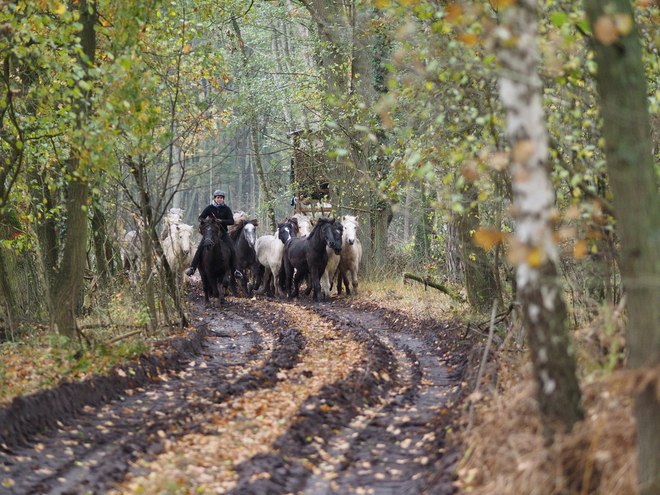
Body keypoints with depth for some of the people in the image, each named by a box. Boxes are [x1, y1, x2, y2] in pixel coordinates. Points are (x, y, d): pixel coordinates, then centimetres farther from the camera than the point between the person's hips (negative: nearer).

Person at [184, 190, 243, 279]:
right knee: (200, 248, -16)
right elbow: (200, 218, -1)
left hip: (223, 233, 0)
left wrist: (221, 221, -24)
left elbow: (231, 221, -8)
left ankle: (235, 270, -8)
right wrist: (204, 221, -25)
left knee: (232, 249, -14)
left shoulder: (226, 209, 0)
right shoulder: (210, 208, 1)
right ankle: (192, 267, -14)